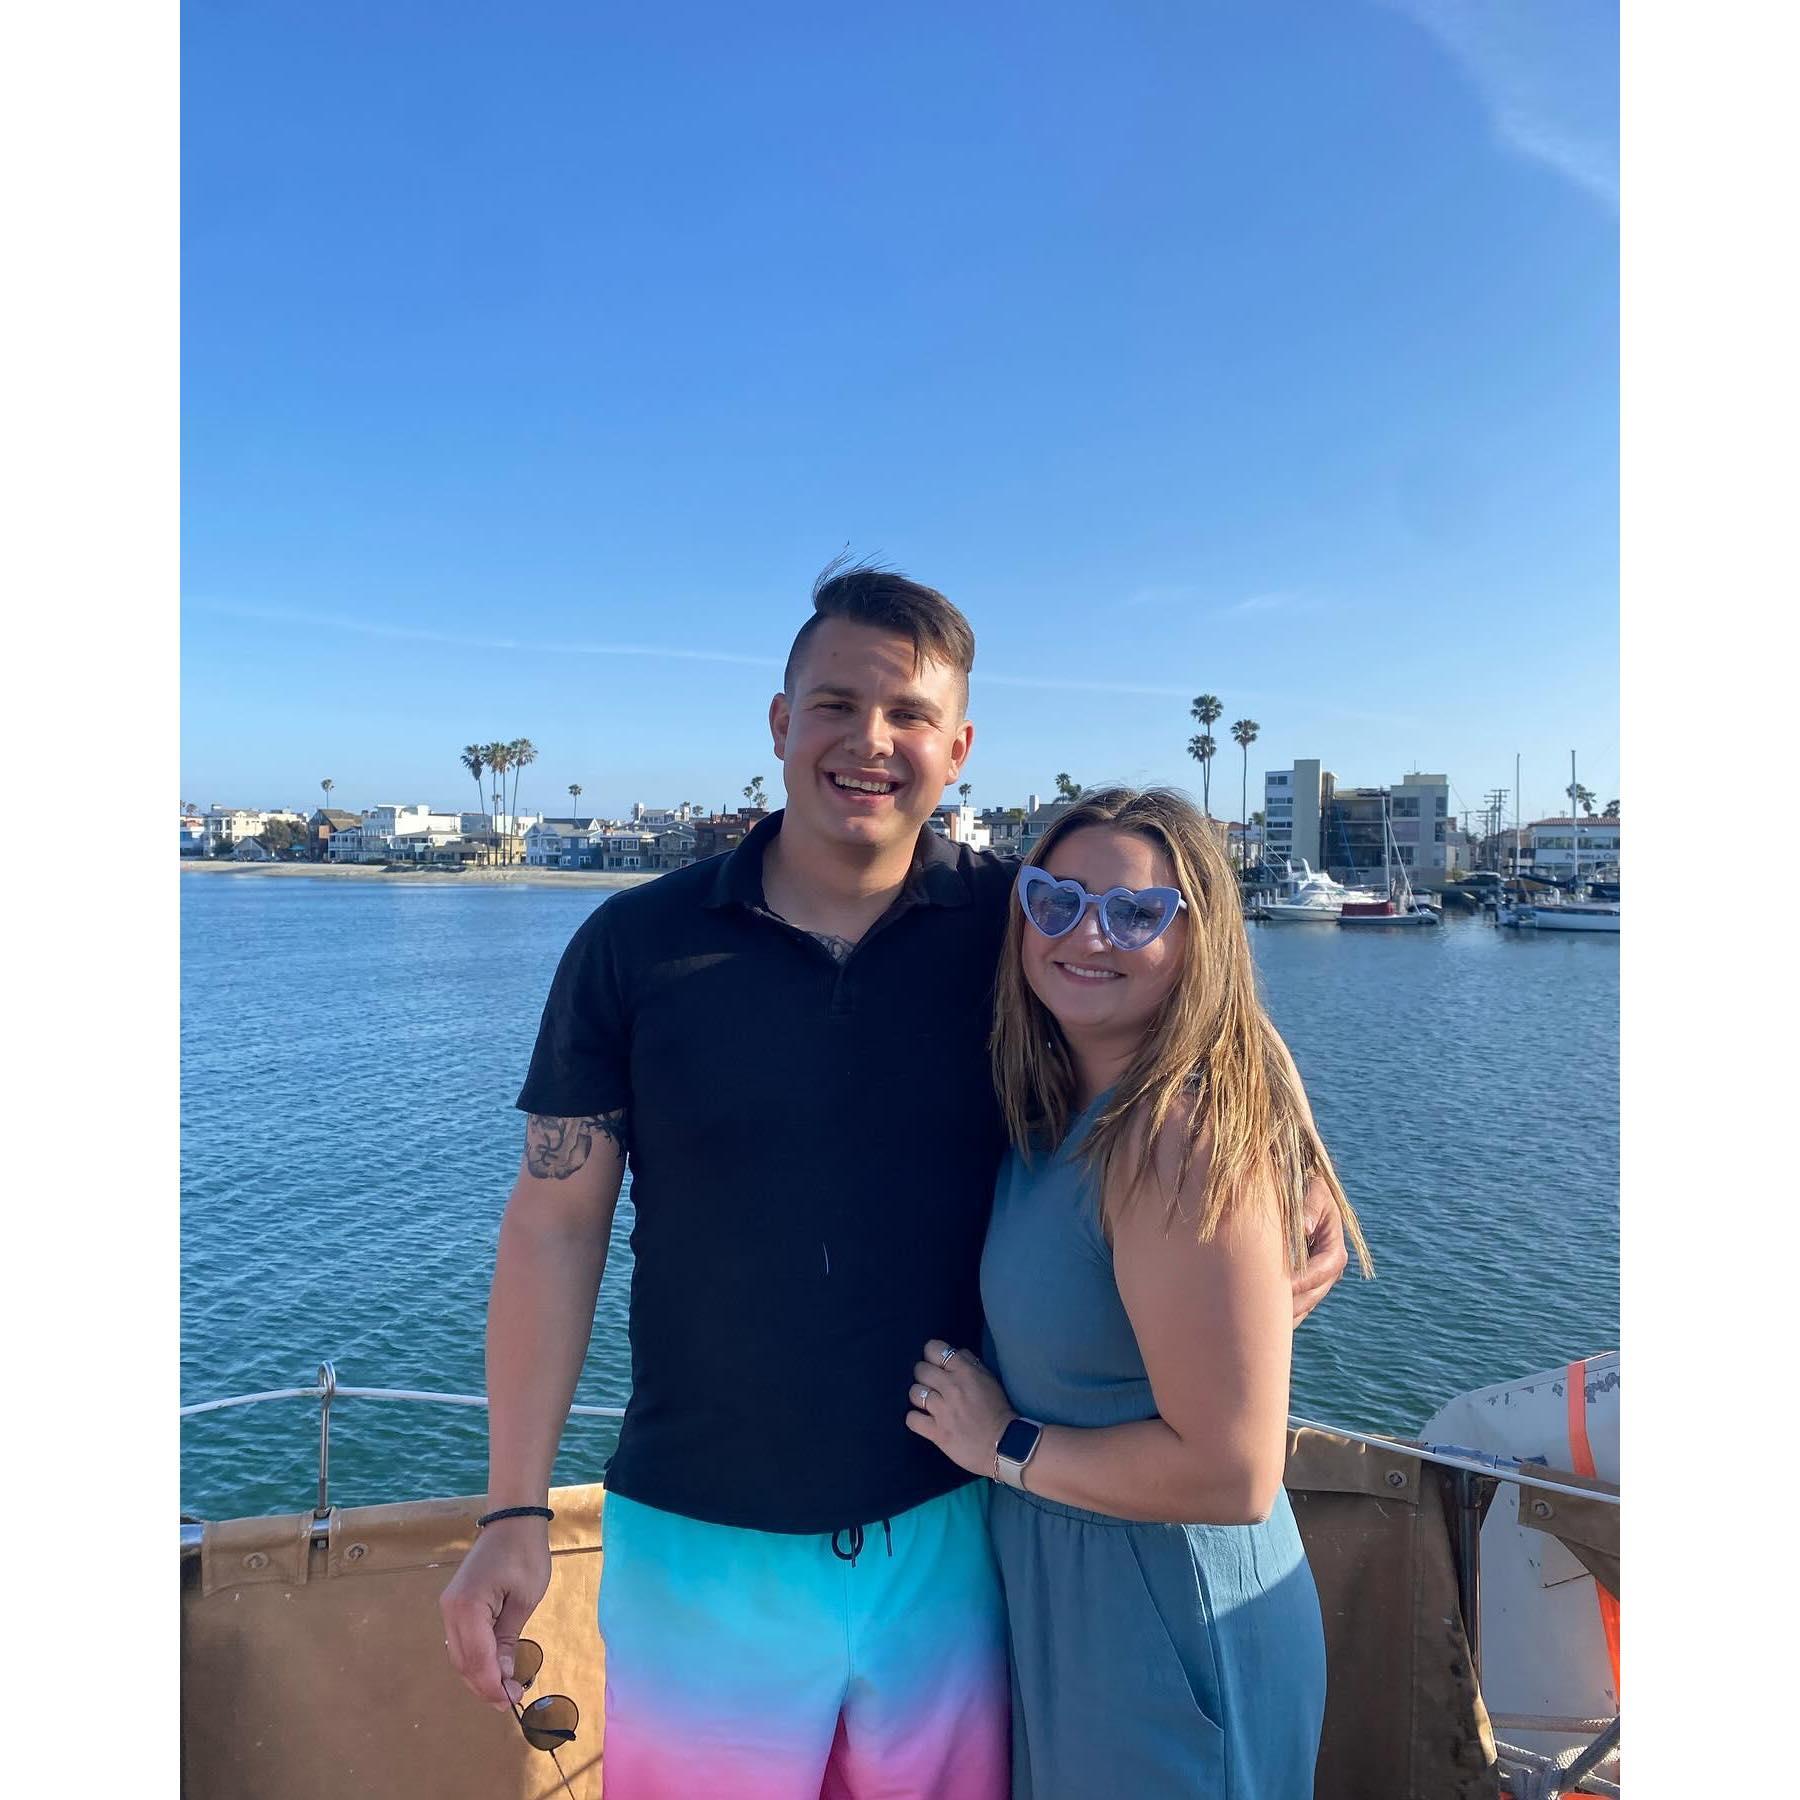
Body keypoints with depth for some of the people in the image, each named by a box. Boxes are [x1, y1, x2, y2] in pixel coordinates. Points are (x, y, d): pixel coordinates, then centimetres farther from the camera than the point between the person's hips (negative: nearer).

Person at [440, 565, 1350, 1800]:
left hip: (948, 1526, 1)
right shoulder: (636, 945, -7)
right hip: (702, 1542, 0)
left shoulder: (1017, 925, -7)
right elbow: (556, 1221, -4)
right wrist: (516, 1511, -4)